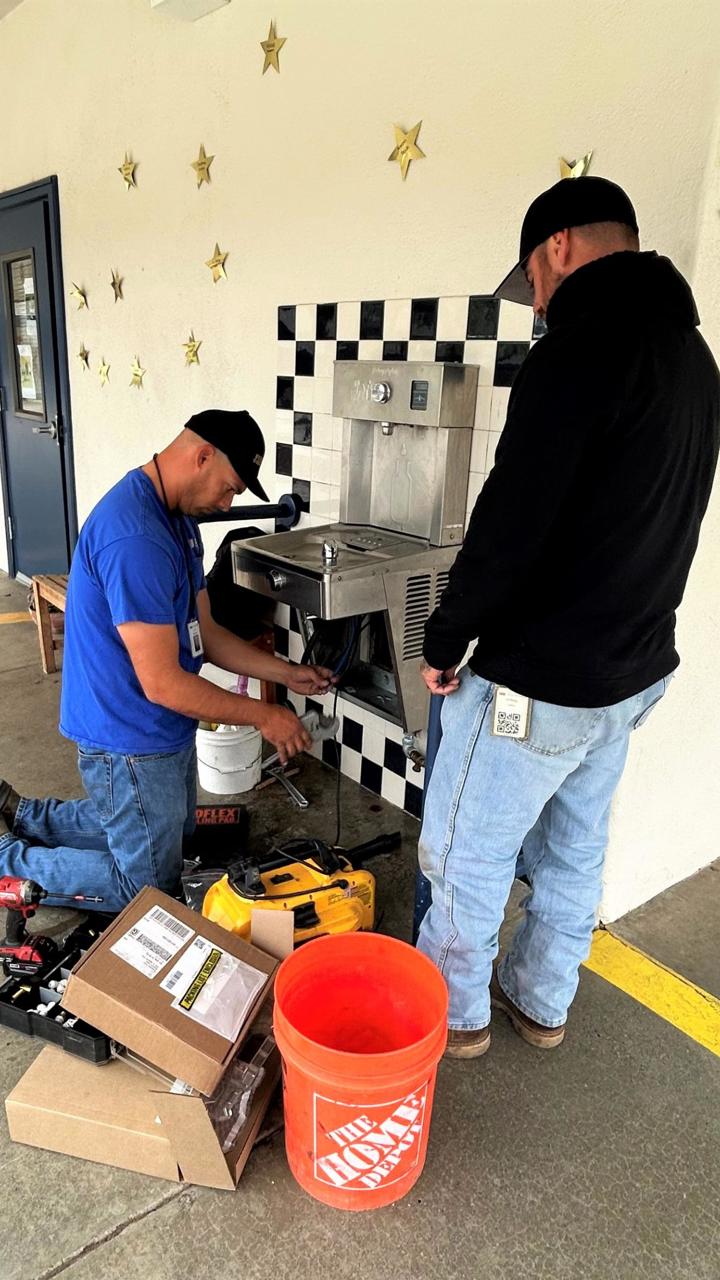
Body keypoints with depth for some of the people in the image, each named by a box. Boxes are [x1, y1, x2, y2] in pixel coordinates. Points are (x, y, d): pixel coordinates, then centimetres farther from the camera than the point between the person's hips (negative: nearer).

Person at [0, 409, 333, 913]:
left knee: (173, 837, 30)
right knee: (151, 892, 9)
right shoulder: (135, 539, -29)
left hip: (165, 732, 10)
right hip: (131, 746, -10)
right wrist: (263, 716, -17)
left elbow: (203, 632, 10)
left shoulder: (179, 519, 4)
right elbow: (163, 684, -28)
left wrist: (287, 673, 3)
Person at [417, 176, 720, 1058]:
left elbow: (511, 524, -24)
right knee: (575, 847, 22)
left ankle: (454, 1012, 32)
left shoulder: (581, 349, -20)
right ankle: (540, 1002, 43)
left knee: (464, 852, 11)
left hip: (541, 680, -9)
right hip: (634, 669, 9)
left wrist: (445, 641, -10)